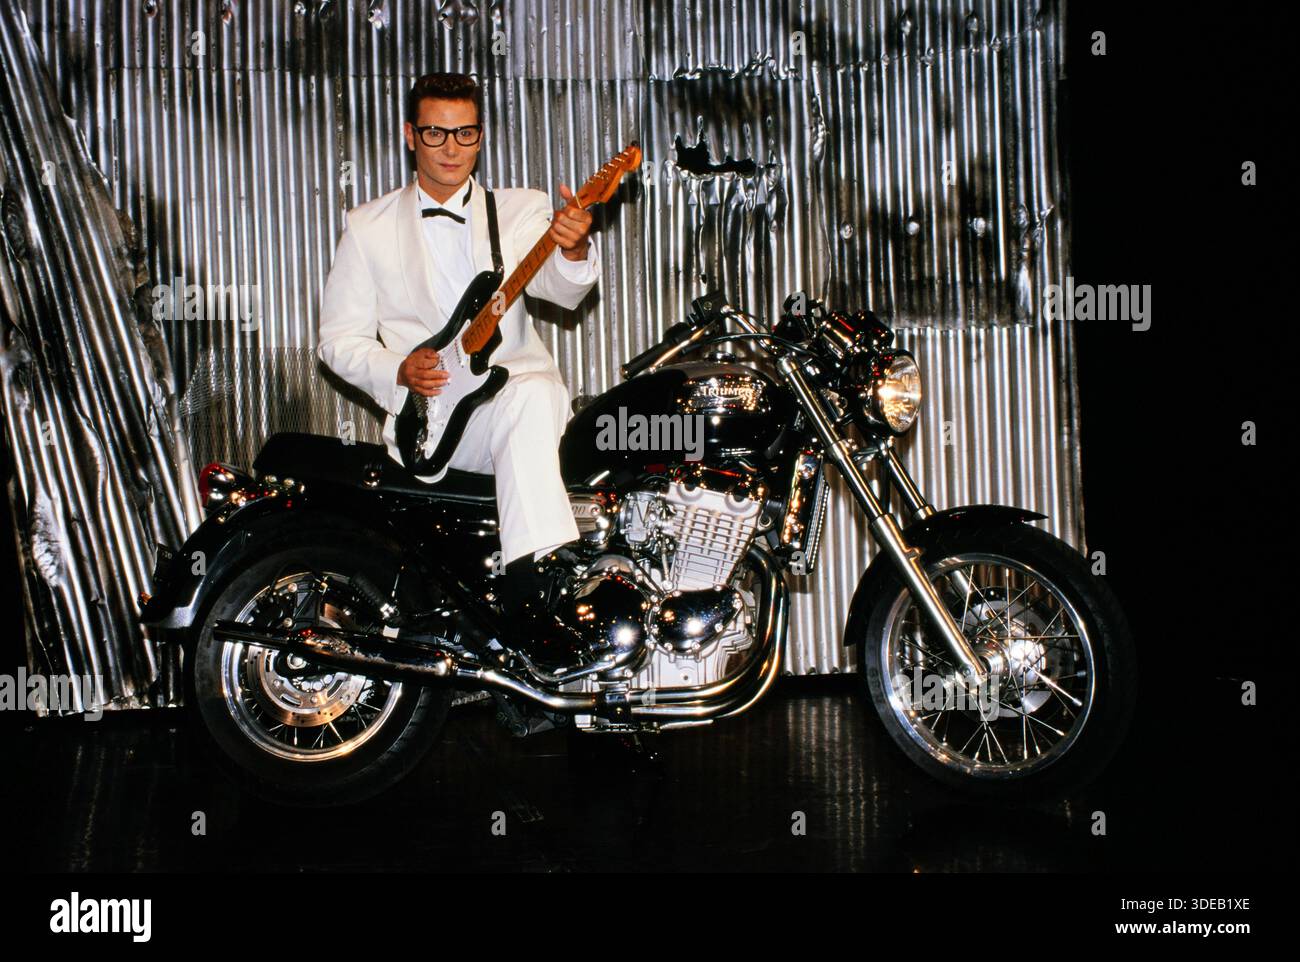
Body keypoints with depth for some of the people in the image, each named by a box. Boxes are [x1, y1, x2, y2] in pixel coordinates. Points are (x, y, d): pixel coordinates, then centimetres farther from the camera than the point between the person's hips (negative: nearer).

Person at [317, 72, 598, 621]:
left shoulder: (520, 210, 10)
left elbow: (559, 288, -9)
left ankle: (527, 576, -42)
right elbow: (338, 338, 10)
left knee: (535, 391, -36)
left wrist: (573, 251, -34)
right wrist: (399, 370, -10)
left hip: (515, 386, 1)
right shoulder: (369, 227, 11)